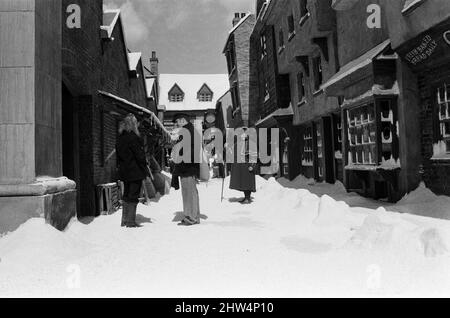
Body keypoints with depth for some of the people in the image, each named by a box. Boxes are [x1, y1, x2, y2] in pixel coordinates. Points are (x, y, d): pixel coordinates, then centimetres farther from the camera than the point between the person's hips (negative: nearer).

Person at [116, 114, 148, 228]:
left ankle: (125, 220, 21)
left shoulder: (120, 138, 11)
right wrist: (145, 169, -8)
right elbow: (139, 155, -15)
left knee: (127, 195, 15)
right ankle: (130, 221, 2)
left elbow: (118, 155, 15)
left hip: (124, 171, 8)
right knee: (133, 196, -2)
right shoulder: (133, 137, -15)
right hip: (135, 171, -8)